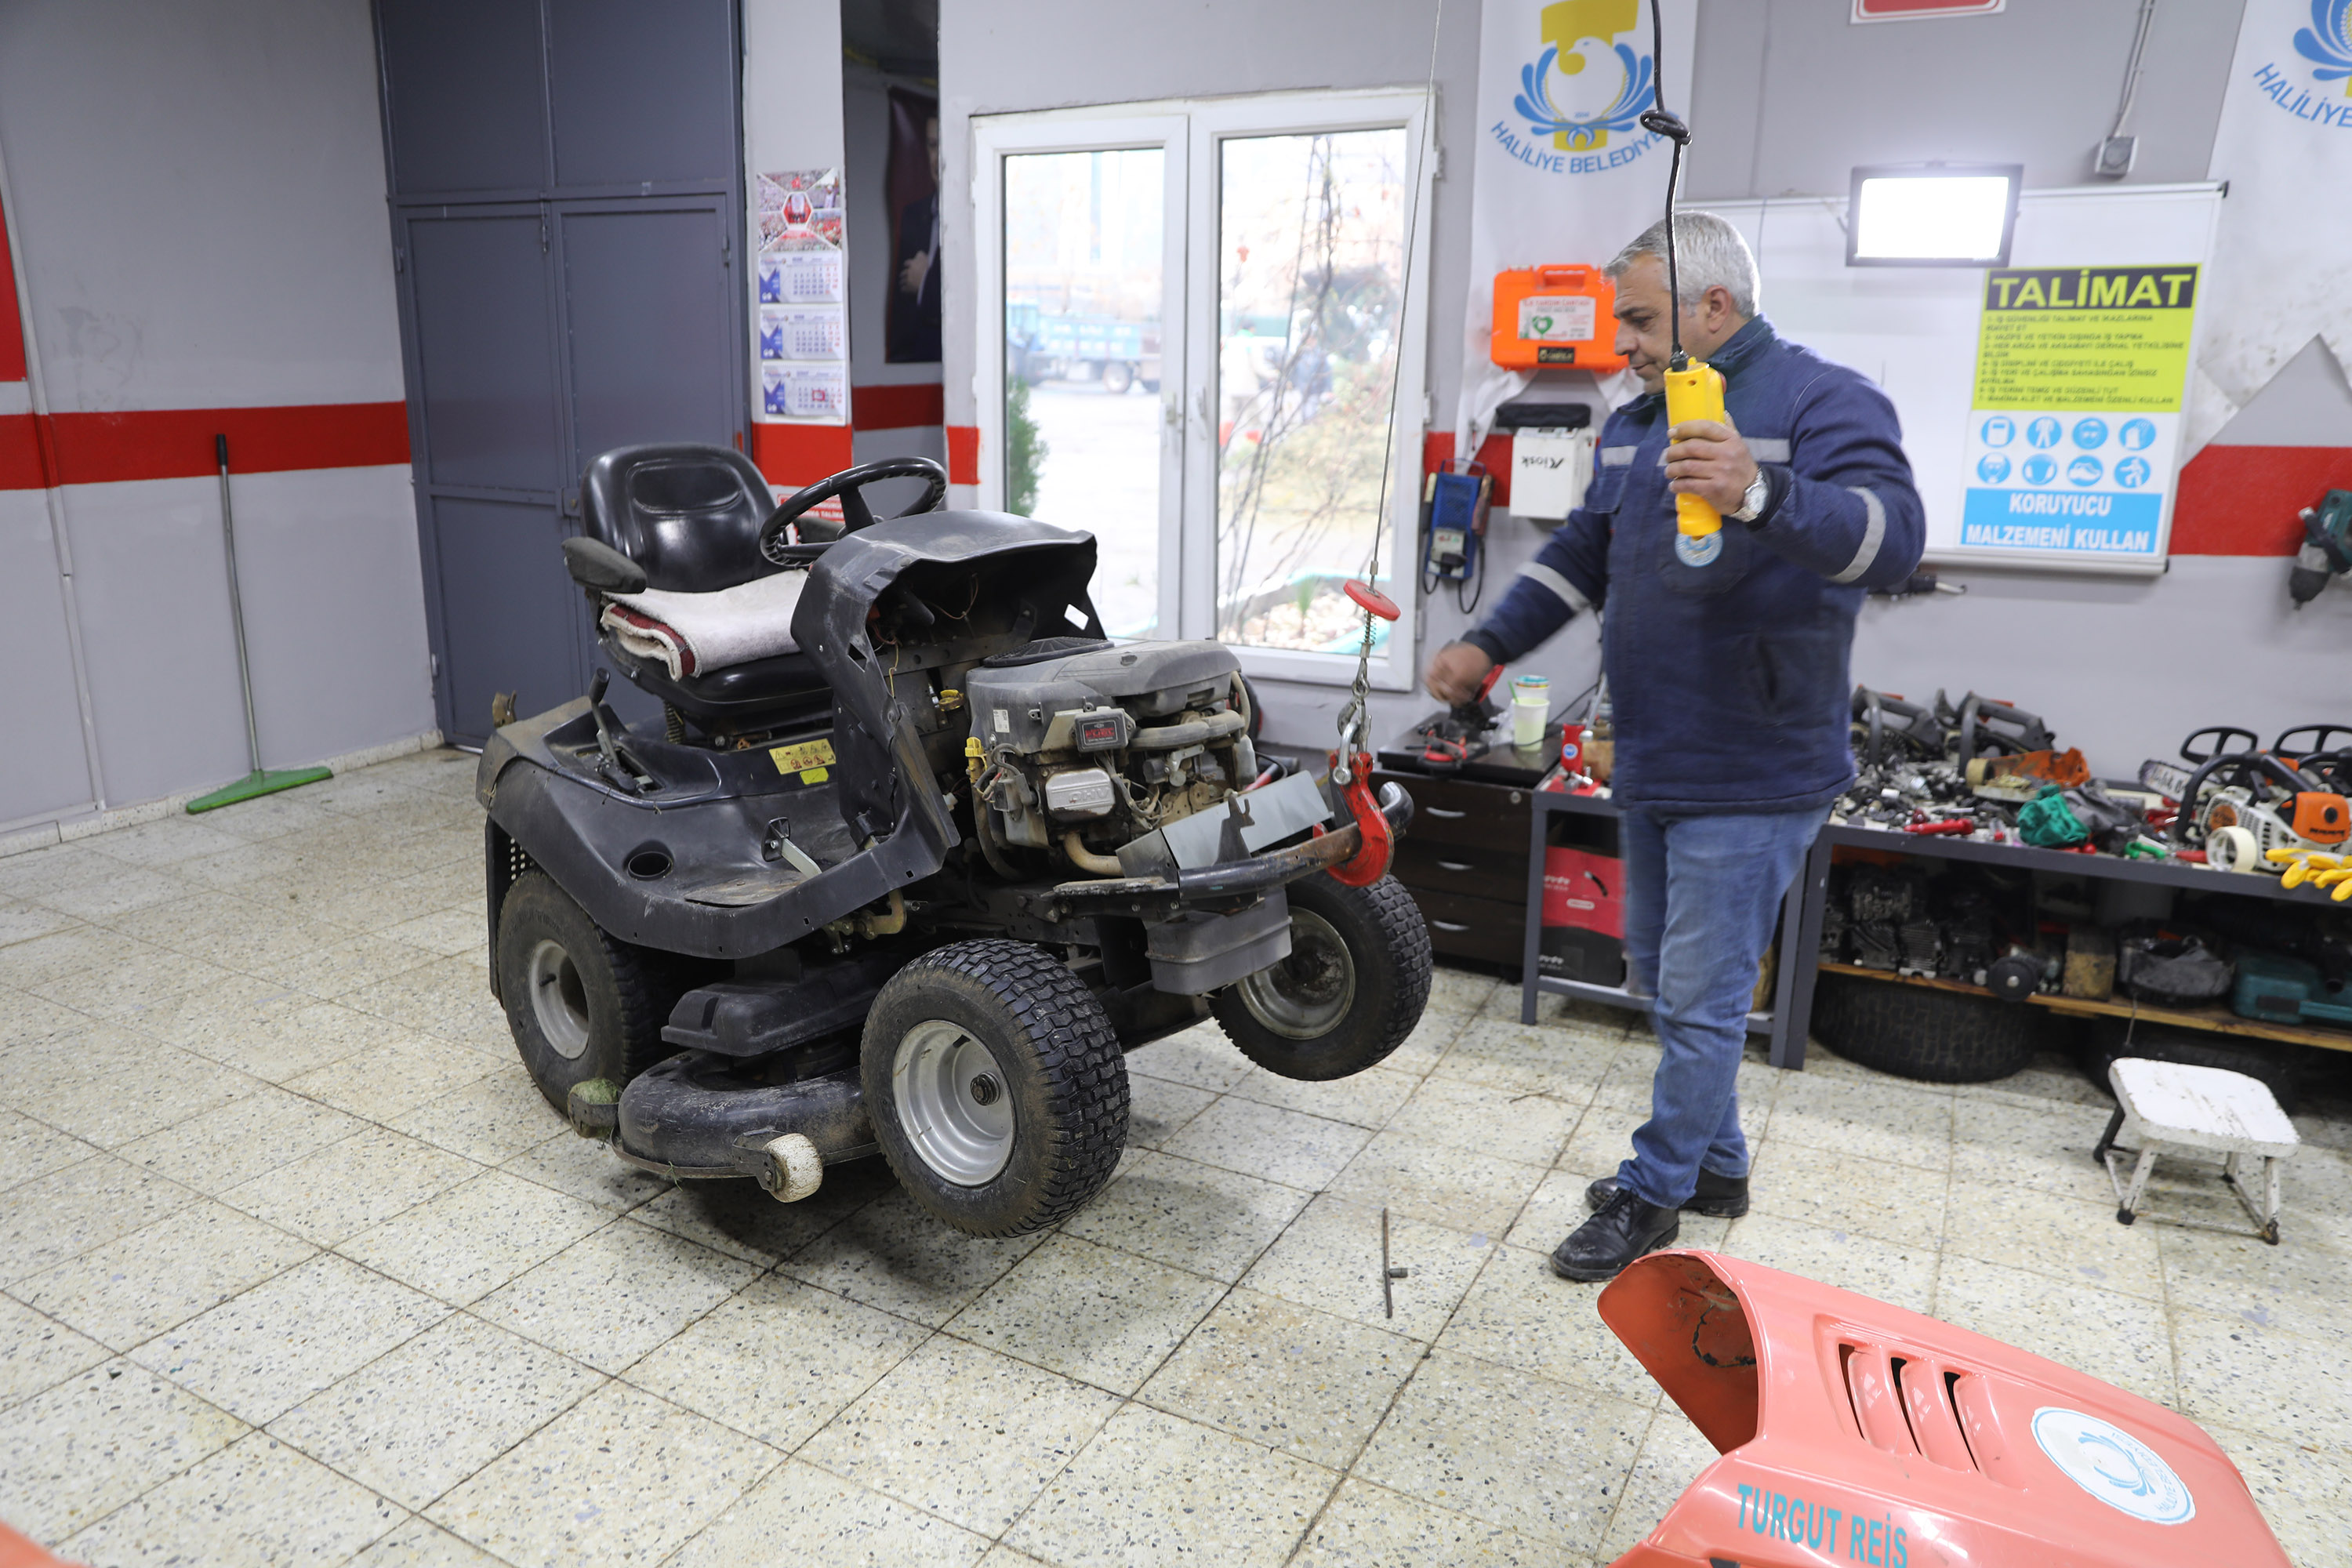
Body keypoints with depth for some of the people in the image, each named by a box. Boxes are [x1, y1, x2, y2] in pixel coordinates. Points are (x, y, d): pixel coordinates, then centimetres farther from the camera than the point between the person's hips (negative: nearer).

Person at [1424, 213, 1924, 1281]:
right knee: (1658, 975, 18)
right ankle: (1715, 1164, 37)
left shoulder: (1821, 400, -13)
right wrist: (1487, 647, 8)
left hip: (1753, 780, -9)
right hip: (1650, 767, 9)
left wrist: (1763, 496, -46)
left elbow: (1891, 538, -28)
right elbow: (1581, 557, 20)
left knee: (1699, 999, 0)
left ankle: (1654, 1196, 19)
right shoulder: (1633, 425, 13)